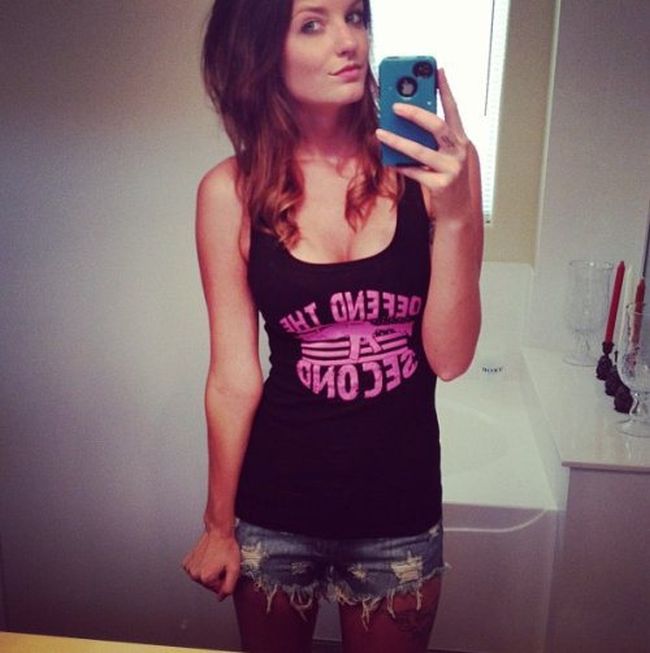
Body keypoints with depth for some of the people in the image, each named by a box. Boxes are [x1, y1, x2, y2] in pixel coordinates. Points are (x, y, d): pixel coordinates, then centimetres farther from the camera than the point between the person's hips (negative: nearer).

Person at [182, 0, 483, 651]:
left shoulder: (429, 163, -11)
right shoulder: (232, 191, -11)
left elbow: (450, 358, -12)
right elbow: (233, 376, -6)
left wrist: (455, 214, -25)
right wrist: (219, 524, 2)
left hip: (402, 516, 1)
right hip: (275, 516, 0)